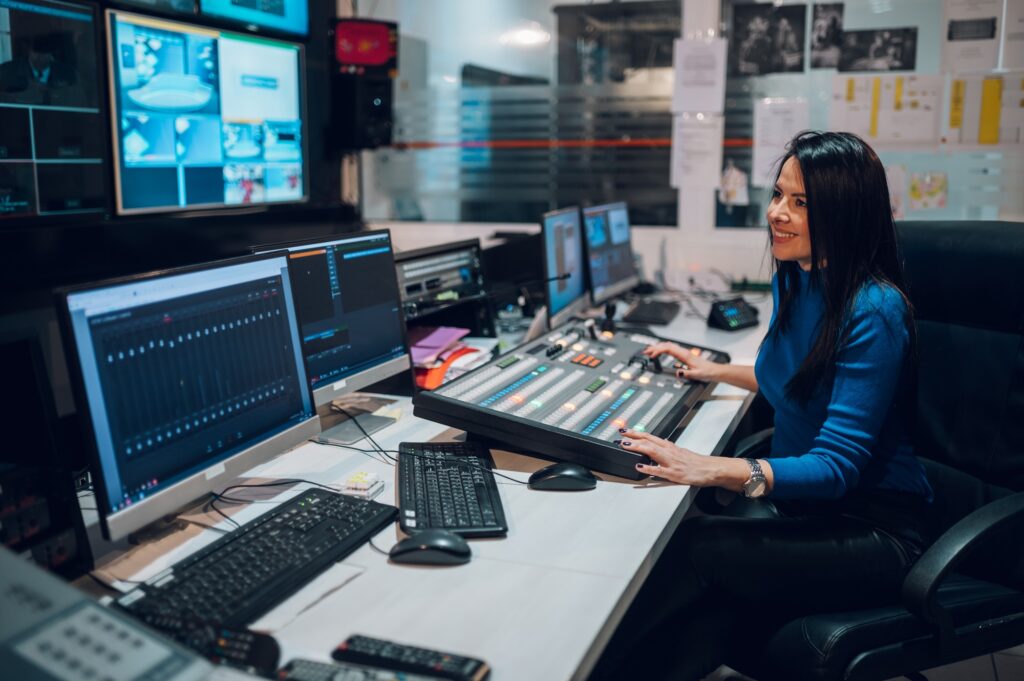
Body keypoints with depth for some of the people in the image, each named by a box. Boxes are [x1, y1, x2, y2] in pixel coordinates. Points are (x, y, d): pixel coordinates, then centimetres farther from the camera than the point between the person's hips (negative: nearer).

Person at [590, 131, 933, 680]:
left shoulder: (874, 311, -20)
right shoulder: (792, 280, 6)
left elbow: (836, 465, -25)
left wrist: (708, 469, -37)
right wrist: (714, 371, 22)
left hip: (868, 526, -7)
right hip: (794, 497, 7)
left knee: (693, 549, -29)